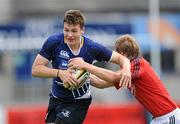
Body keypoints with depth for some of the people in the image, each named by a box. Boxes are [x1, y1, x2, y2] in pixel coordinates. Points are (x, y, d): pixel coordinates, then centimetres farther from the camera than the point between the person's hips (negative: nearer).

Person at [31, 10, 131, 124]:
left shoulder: (92, 48, -15)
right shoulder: (54, 42, -16)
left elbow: (120, 58, -5)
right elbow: (35, 69, -17)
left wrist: (126, 69, -29)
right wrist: (60, 73, -32)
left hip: (78, 103, -3)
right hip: (56, 98, 3)